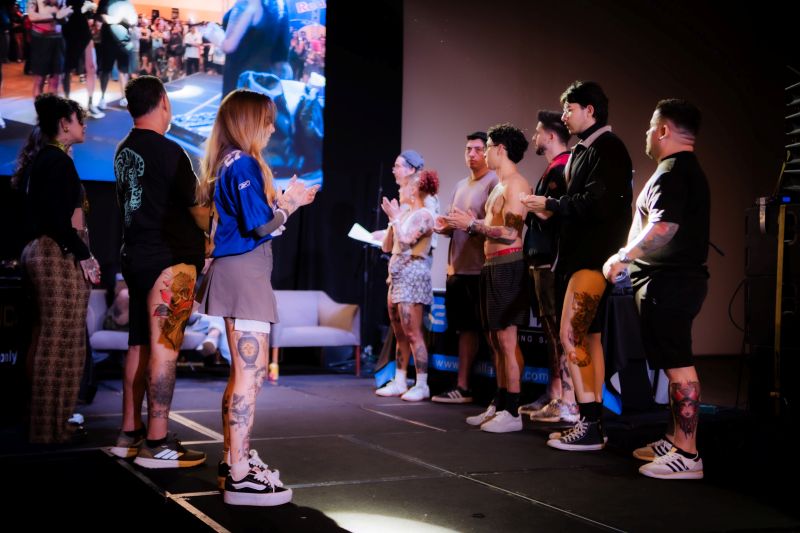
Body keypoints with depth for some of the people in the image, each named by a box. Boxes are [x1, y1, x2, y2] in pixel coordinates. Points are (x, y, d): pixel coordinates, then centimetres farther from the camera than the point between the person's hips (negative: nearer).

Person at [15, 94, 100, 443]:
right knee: (60, 343, -6)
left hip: (40, 252, 10)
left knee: (46, 340, 14)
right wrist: (84, 255, -15)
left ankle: (42, 423, 20)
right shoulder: (58, 160, -12)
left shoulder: (40, 159, 17)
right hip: (60, 256, -10)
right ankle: (52, 428, -1)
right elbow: (58, 218, -21)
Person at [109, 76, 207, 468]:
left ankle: (130, 435, 20)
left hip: (135, 255, 9)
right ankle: (157, 443, -7)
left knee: (140, 345, 14)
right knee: (164, 347, -7)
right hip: (170, 259, -9)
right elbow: (197, 206, -10)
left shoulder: (124, 152, 12)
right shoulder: (167, 151, -13)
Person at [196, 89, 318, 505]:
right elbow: (259, 224, -20)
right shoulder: (243, 163, -14)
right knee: (251, 375, -9)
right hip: (245, 272, -10)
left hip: (236, 271, 10)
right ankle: (240, 477, -9)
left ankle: (233, 459, 25)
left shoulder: (227, 163, 15)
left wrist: (284, 200, 15)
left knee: (242, 373, 17)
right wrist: (288, 202, -4)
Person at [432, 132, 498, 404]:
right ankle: (463, 386, 15)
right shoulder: (461, 185, 20)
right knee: (465, 328, 11)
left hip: (479, 269, -8)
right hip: (457, 268, 8)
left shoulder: (494, 182, -6)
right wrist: (445, 227, 3)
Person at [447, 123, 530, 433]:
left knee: (506, 339, -9)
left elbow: (510, 232, -20)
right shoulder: (500, 186, 21)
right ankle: (499, 405, 18)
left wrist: (472, 224, -14)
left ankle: (512, 412, -7)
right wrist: (466, 226, 15)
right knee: (495, 340, 12)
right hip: (492, 266, 10)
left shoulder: (515, 184, -10)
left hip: (508, 265, -10)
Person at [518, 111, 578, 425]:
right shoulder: (552, 170, 21)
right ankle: (554, 395, 20)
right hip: (542, 260, 11)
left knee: (561, 330, -10)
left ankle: (568, 403, -9)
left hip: (554, 261, -11)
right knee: (551, 329, 13)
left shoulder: (562, 169, -11)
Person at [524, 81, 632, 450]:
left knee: (572, 336, -12)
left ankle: (588, 426, -9)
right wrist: (553, 211, 1)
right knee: (588, 338, 11)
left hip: (593, 257, -10)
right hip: (579, 255, 10)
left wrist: (551, 205, -12)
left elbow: (598, 204, -21)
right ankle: (593, 424, 16)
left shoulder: (607, 149, -11)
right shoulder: (584, 151, 18)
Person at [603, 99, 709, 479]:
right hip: (677, 278, 11)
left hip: (668, 281, -11)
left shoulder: (672, 171, -14)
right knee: (675, 362, 15)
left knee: (677, 363, -10)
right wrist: (629, 258, 25)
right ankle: (675, 440, 24)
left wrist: (622, 257, -15)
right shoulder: (689, 170, 20)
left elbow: (664, 227, -25)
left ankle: (687, 455, -9)